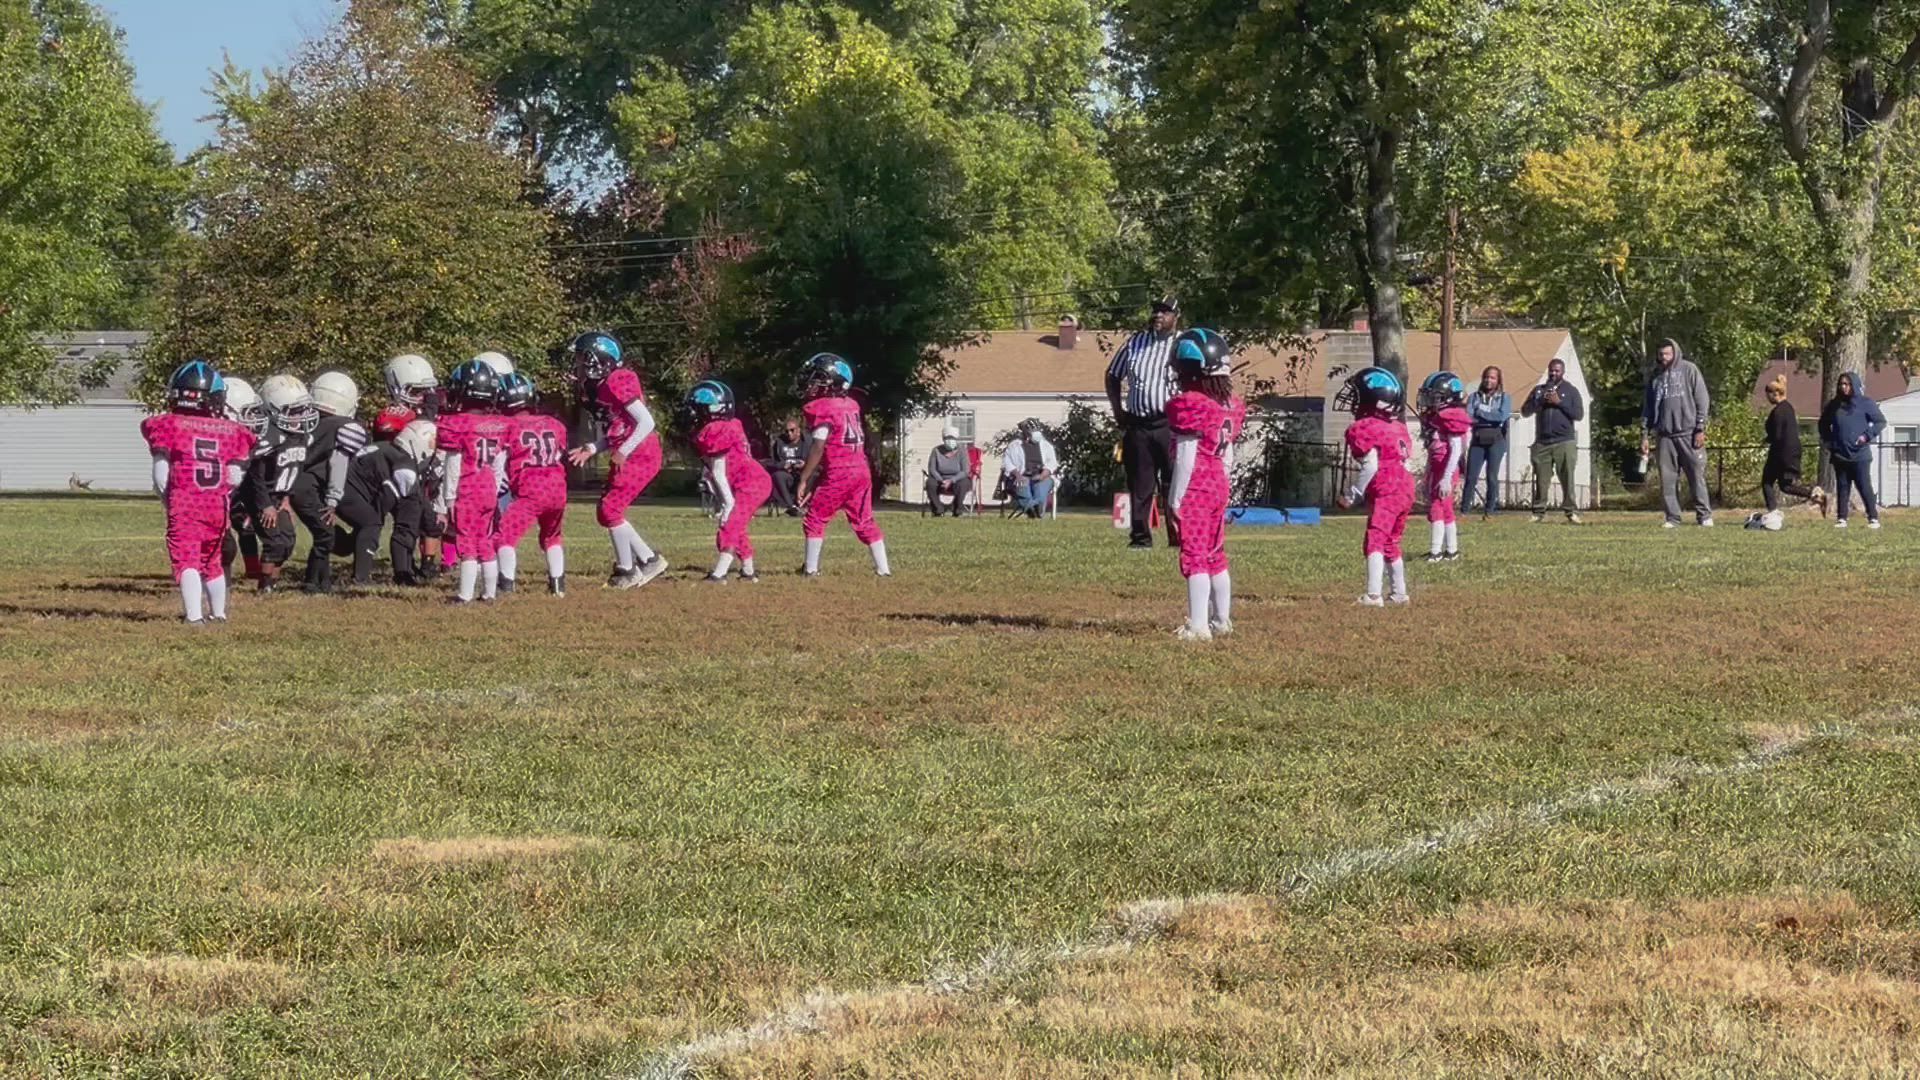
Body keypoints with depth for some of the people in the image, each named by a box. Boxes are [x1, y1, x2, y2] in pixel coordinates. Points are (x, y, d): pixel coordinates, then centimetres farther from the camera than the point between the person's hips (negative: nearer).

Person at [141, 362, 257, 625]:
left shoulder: (167, 426, -1)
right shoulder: (231, 432, 7)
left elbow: (161, 475, -4)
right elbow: (234, 479, 2)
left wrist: (167, 498, 11)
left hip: (183, 504, -4)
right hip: (218, 504, 4)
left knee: (186, 560, -8)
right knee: (213, 559, 21)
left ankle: (195, 615, -25)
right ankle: (218, 612, 34)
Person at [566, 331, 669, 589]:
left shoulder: (617, 382, -17)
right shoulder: (599, 388, 12)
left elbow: (646, 422, -20)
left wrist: (622, 453, -19)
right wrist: (592, 449, 6)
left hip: (640, 455, -10)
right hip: (626, 457, 10)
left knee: (611, 509, -8)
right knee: (608, 512, 11)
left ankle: (628, 571, 4)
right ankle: (649, 560, 18)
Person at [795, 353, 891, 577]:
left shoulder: (822, 409, -9)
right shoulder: (851, 406, 13)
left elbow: (818, 448, -16)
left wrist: (804, 479, -11)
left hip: (837, 474, -7)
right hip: (862, 470, 7)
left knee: (815, 519, 5)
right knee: (864, 522, 13)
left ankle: (811, 568, 4)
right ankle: (883, 567, 11)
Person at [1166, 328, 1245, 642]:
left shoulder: (1187, 406, -15)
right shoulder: (1230, 407, 8)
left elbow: (1186, 458, -16)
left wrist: (1175, 497, -12)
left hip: (1195, 487, -8)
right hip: (1220, 485, 8)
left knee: (1194, 556, -6)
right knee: (1216, 554, 17)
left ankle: (1198, 625, -9)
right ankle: (1222, 620, 25)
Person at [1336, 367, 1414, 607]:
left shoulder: (1363, 429, -10)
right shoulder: (1399, 428, 17)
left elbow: (1370, 466, -17)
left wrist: (1352, 494, -10)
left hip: (1384, 492, -9)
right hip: (1406, 489, 9)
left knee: (1374, 541, -16)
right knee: (1391, 543, 23)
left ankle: (1374, 594, -29)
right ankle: (1400, 592, 32)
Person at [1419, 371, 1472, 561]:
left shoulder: (1450, 418, -15)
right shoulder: (1434, 418, 13)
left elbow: (1456, 450, -19)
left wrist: (1447, 478, -24)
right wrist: (1427, 477, 21)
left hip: (1446, 469, -10)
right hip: (1435, 469, 10)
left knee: (1437, 508, -11)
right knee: (1445, 509, 13)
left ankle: (1436, 551, -11)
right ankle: (1451, 550, 20)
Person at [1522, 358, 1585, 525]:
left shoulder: (1571, 391, 9)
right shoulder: (1539, 390, 16)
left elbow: (1579, 414, -1)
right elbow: (1525, 411, 10)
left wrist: (1559, 402, -9)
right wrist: (1540, 401, -6)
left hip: (1564, 442, -3)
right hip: (1542, 442, 3)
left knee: (1567, 478, -9)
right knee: (1541, 479, -2)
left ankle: (1571, 512, -7)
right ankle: (1539, 512, 2)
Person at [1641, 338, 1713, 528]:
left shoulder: (1688, 370, 2)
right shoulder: (1656, 377, 14)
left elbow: (1702, 399, -1)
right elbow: (1648, 407, 16)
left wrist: (1700, 429, -7)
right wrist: (1645, 435, 9)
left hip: (1689, 433, -4)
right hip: (1665, 434, 4)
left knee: (1697, 475, -2)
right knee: (1667, 478, 0)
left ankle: (1704, 515, 4)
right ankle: (1672, 518, 5)